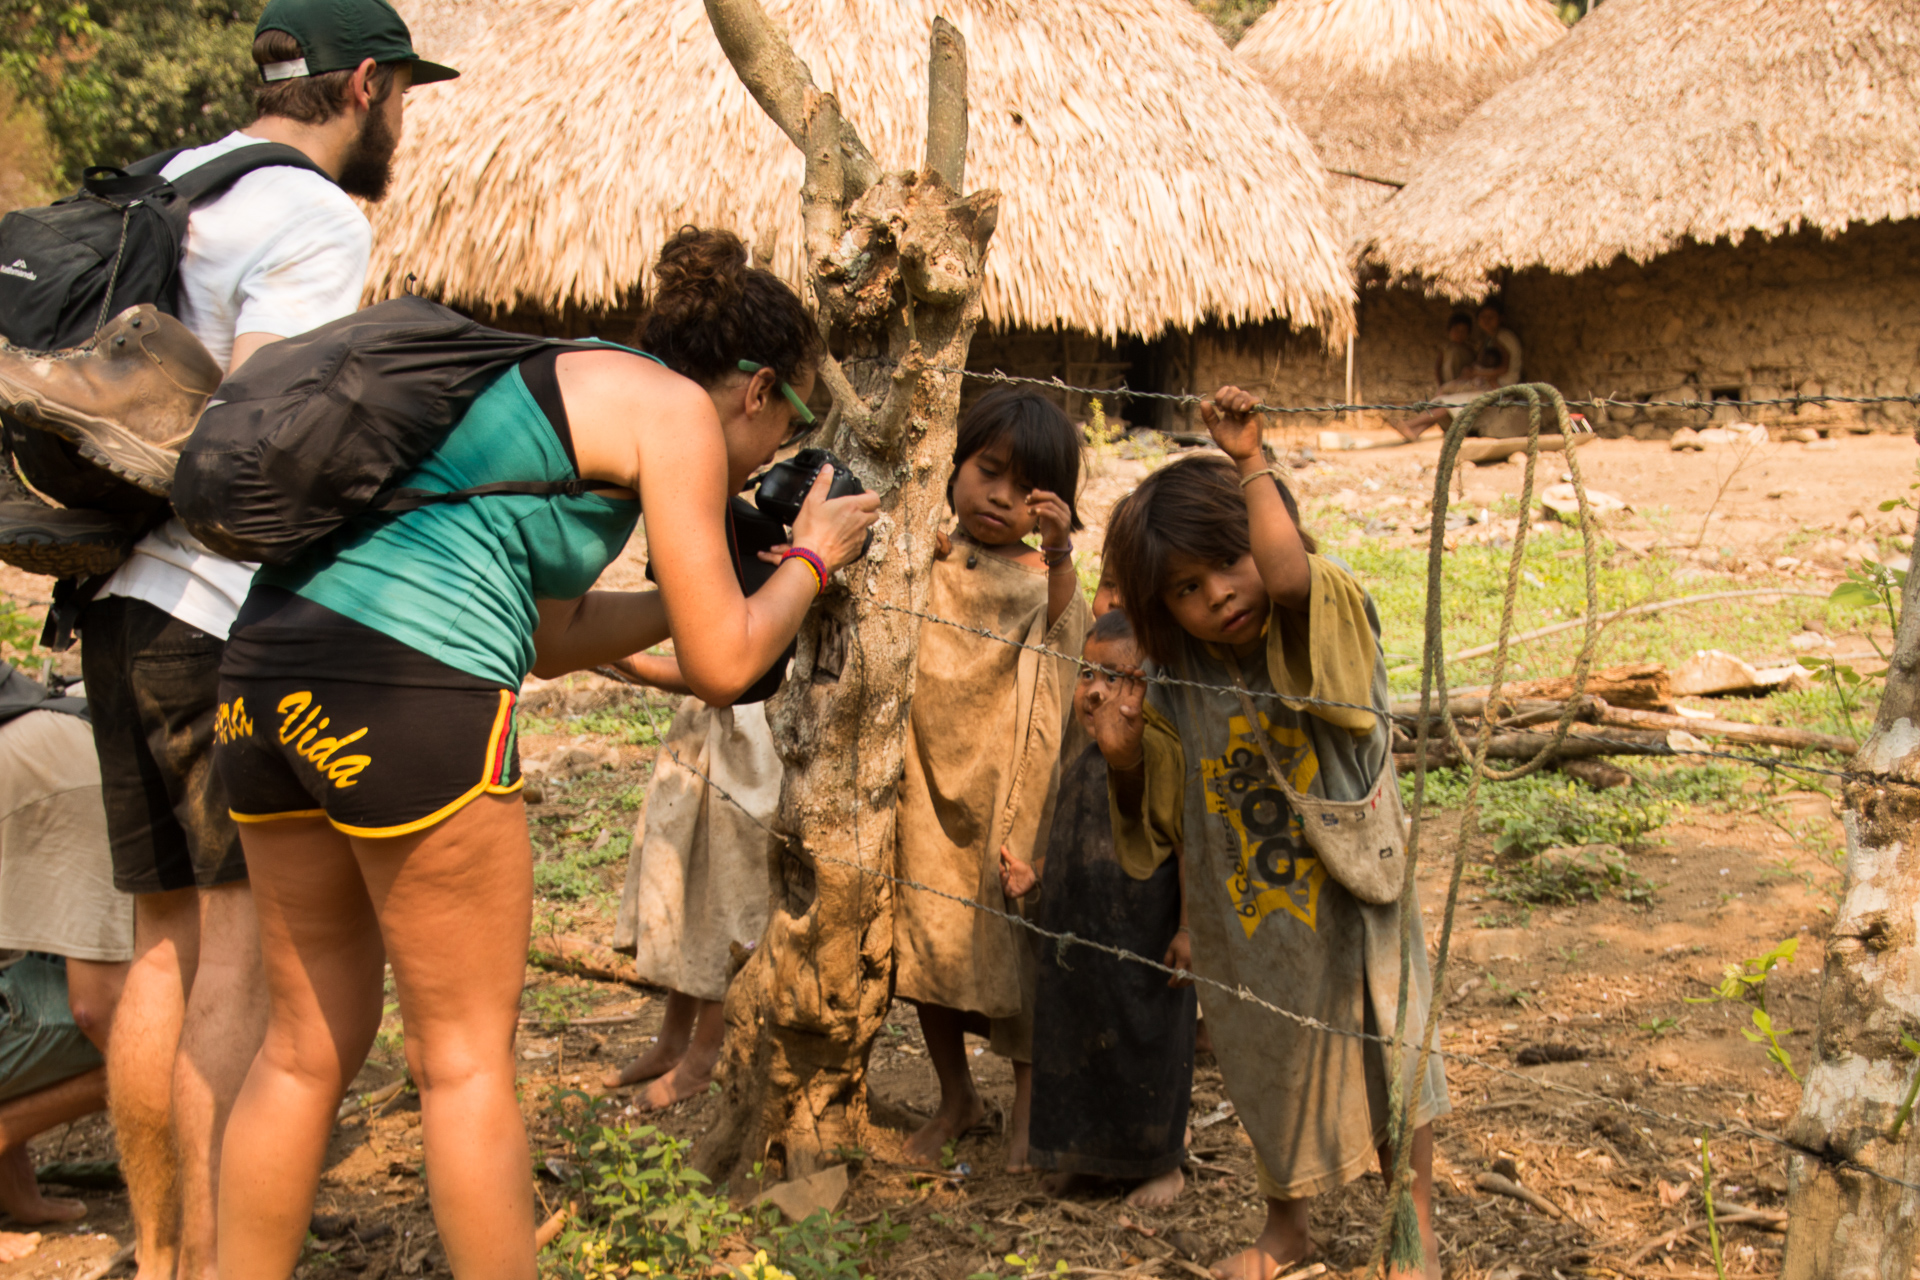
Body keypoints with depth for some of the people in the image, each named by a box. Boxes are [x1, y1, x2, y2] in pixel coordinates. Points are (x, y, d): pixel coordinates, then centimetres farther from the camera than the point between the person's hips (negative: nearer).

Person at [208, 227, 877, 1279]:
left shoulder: (557, 382, 27)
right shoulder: (677, 409, 2)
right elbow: (720, 667, 0)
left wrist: (706, 582, 31)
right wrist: (810, 560, 17)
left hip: (271, 653, 9)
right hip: (407, 681, -9)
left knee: (308, 1043, 17)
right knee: (467, 1054, 4)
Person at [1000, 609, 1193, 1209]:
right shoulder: (1080, 768, 7)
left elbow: (1193, 850, -17)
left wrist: (1189, 930, -18)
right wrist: (1034, 876, 7)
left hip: (1144, 948, -7)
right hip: (1077, 940, 7)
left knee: (1148, 1048, 6)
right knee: (1074, 1041, 16)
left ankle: (1162, 1165, 24)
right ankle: (1083, 1156, 34)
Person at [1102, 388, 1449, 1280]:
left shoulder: (1325, 628, -16)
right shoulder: (1173, 691, -5)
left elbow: (1290, 574, -41)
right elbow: (1158, 823, 5)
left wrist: (1249, 462, -34)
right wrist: (1125, 762, -15)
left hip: (1347, 903, -4)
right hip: (1242, 926, 4)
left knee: (1387, 1066, 10)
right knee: (1266, 1074, 21)